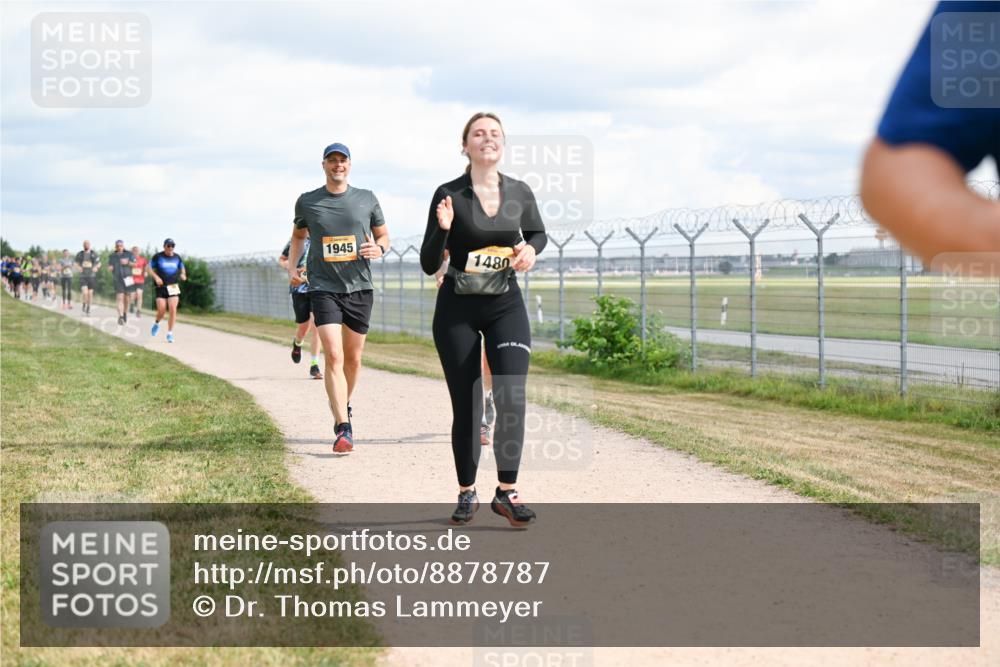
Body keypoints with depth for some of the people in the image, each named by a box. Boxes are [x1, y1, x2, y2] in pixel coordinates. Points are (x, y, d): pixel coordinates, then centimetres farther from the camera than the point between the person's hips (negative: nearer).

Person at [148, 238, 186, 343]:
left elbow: (182, 269, 23)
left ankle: (170, 333, -2)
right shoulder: (157, 257, 1)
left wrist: (183, 275, 0)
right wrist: (156, 277, -12)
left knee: (173, 310, -11)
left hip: (174, 287, 2)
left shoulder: (177, 257, 9)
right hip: (161, 287, -2)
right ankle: (157, 324, 26)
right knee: (162, 310, -9)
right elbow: (148, 268, 4)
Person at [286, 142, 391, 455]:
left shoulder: (366, 199, 4)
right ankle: (343, 428, -19)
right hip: (323, 288, -2)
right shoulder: (307, 202, 4)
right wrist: (292, 266, 8)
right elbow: (298, 235, 22)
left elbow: (384, 235, 14)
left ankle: (344, 408, 37)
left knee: (353, 358, 11)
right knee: (333, 356, -16)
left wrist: (379, 248, -9)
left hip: (360, 288, 2)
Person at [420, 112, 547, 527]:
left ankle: (506, 493, -4)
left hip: (506, 306, 2)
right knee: (466, 407, 3)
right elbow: (429, 265, -7)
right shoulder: (449, 196, -9)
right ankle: (467, 494, 19)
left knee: (511, 399, -13)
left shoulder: (520, 193, -1)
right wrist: (442, 229, -25)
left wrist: (531, 249, -3)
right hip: (457, 309, -2)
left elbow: (538, 233, 19)